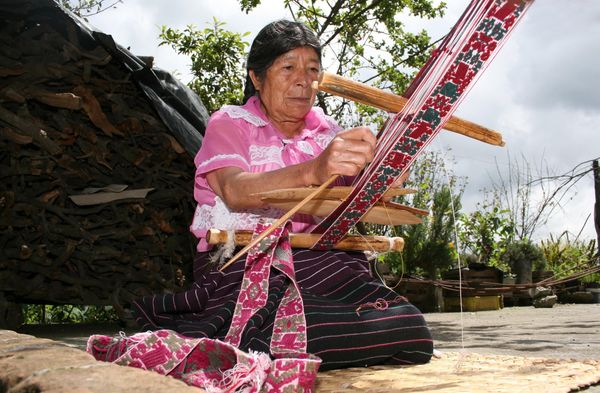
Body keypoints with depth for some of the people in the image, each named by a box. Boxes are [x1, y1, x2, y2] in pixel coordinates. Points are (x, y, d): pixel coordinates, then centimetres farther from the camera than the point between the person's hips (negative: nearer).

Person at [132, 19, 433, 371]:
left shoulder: (326, 131, 19)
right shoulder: (230, 124, 5)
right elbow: (236, 191, -17)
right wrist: (313, 171, -35)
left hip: (318, 260, 6)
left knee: (408, 326, -24)